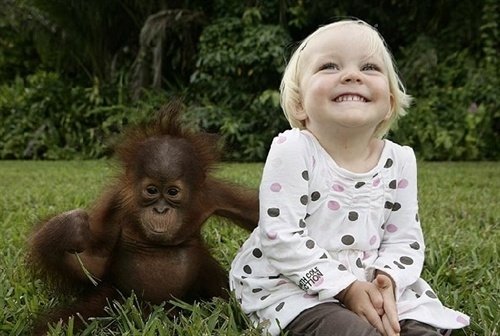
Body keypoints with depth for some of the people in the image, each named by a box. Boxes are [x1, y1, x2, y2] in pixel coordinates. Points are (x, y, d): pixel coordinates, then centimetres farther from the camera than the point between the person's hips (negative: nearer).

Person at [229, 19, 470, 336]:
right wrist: (345, 286, -23)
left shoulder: (400, 160, -4)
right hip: (289, 283, -5)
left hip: (367, 282, 6)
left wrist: (386, 280, -21)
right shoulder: (292, 150, -19)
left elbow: (404, 239, 0)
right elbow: (281, 236, -21)